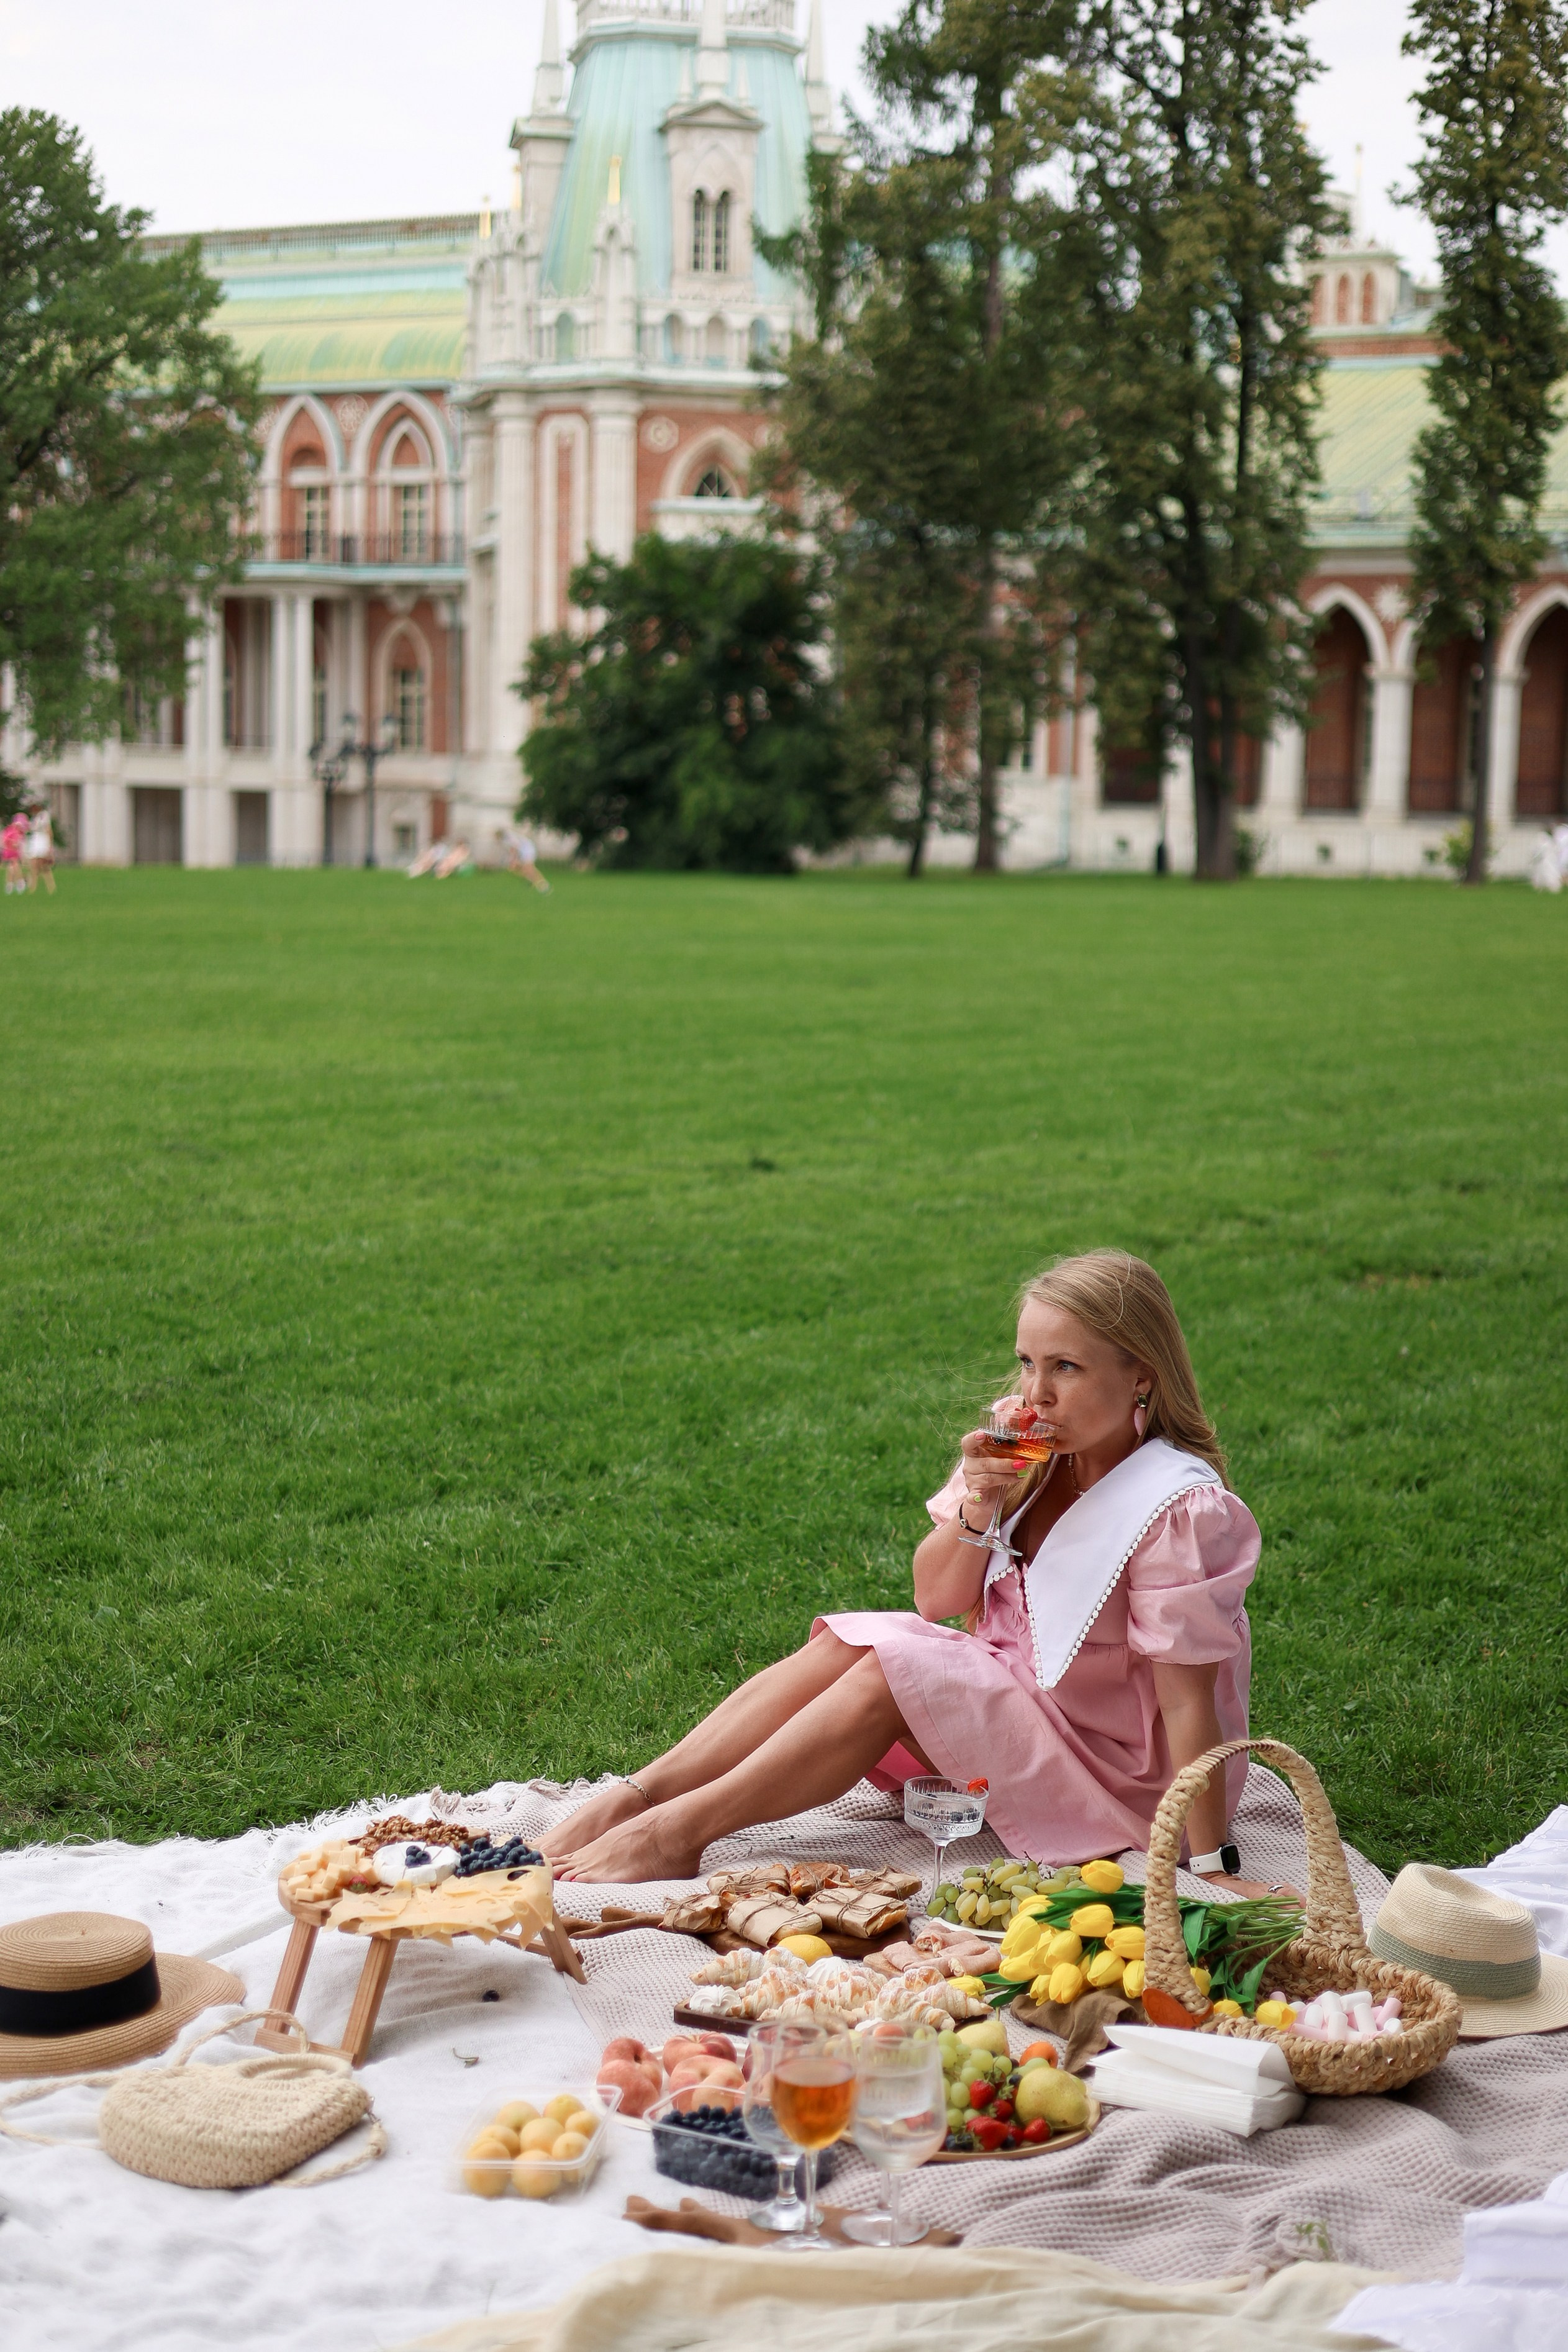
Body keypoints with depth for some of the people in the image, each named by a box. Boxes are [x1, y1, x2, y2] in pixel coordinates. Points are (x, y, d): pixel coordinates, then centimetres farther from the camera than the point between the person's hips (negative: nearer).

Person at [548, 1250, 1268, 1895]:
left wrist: (1210, 1865, -25)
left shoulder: (1181, 1509, -24)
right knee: (846, 1643, -13)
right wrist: (978, 1509, -21)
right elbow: (936, 1599, -2)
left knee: (891, 1672, -23)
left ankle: (678, 1832, -22)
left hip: (1114, 1776, -7)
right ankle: (631, 1800, -18)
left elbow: (1187, 1699, -25)